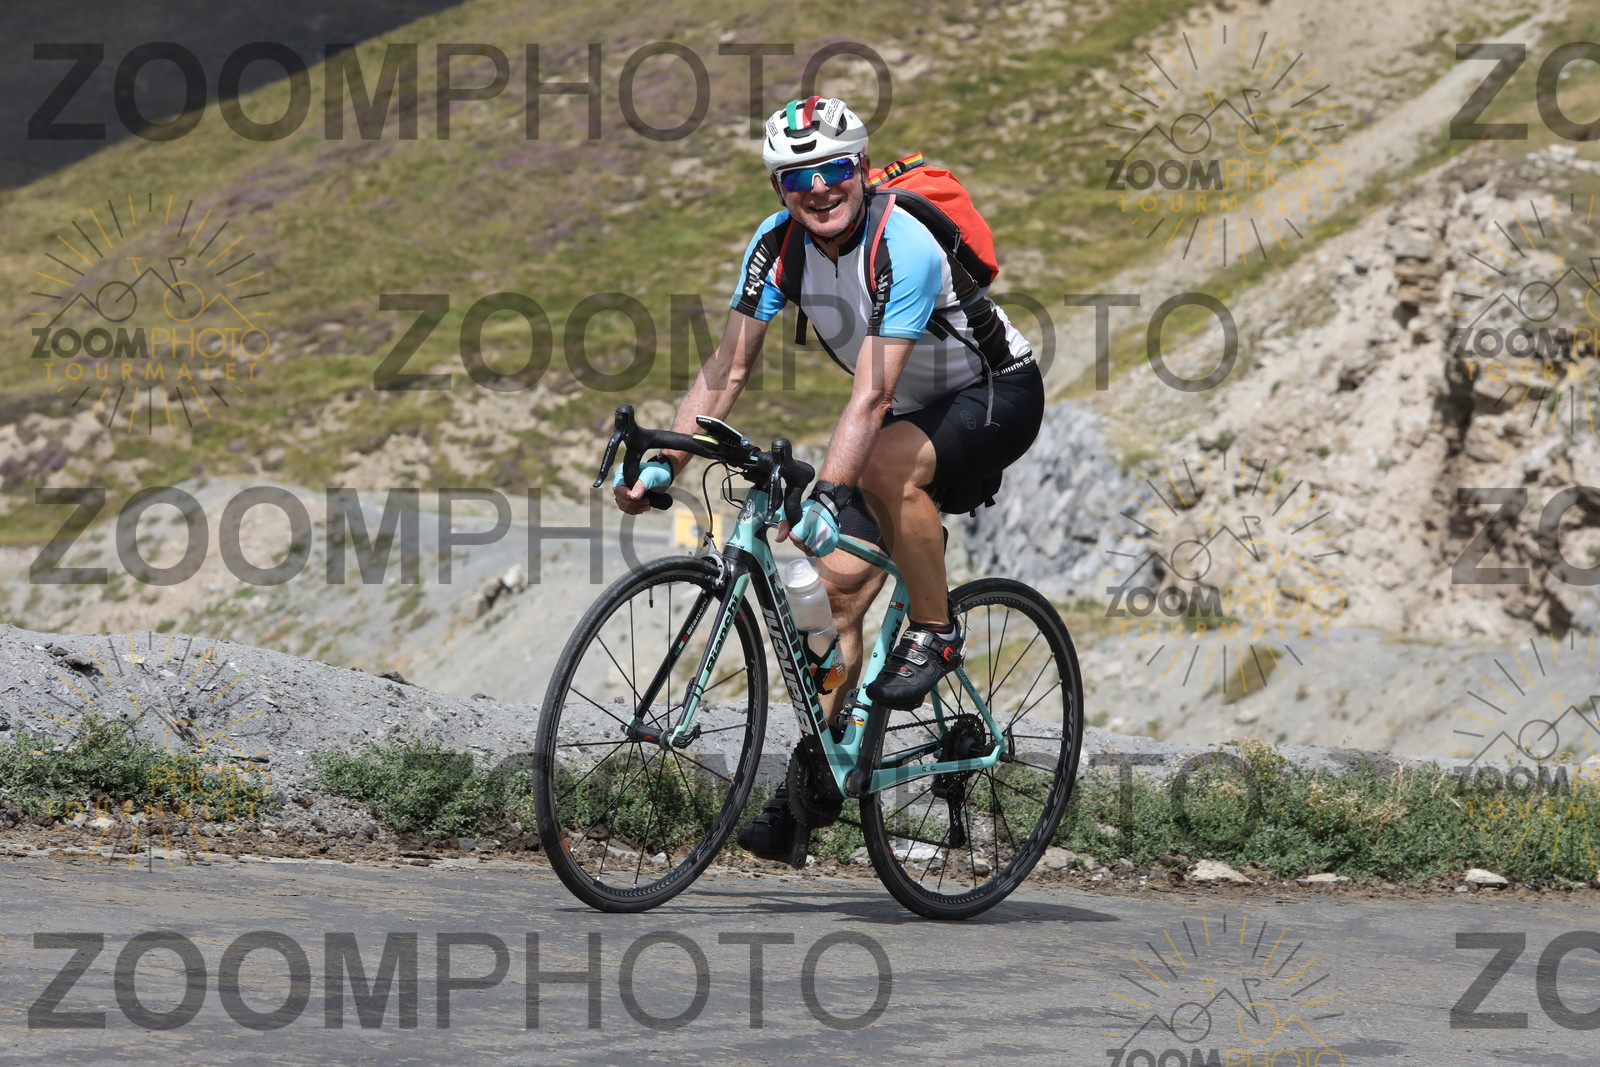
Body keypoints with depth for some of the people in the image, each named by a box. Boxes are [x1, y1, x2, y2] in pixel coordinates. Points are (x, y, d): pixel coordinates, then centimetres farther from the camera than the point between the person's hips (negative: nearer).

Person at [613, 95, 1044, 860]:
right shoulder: (777, 244, -11)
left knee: (884, 465, -36)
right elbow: (729, 365, -11)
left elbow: (872, 394, -38)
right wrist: (664, 460, -23)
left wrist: (825, 496, -48)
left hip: (996, 395, -6)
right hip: (910, 412, 6)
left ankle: (934, 633, -16)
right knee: (840, 577, -7)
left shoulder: (903, 248, -31)